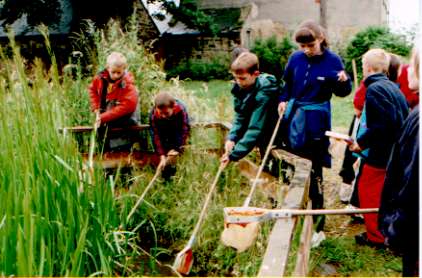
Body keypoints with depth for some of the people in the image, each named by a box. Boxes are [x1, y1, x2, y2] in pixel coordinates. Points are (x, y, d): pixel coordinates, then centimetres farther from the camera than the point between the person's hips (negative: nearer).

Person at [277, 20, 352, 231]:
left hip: (315, 121, -5)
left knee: (313, 171, -2)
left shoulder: (332, 60, -11)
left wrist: (344, 82, -26)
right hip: (293, 116, 5)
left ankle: (317, 223, 10)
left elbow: (342, 92, -5)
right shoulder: (295, 58, 0)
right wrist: (283, 100, 1)